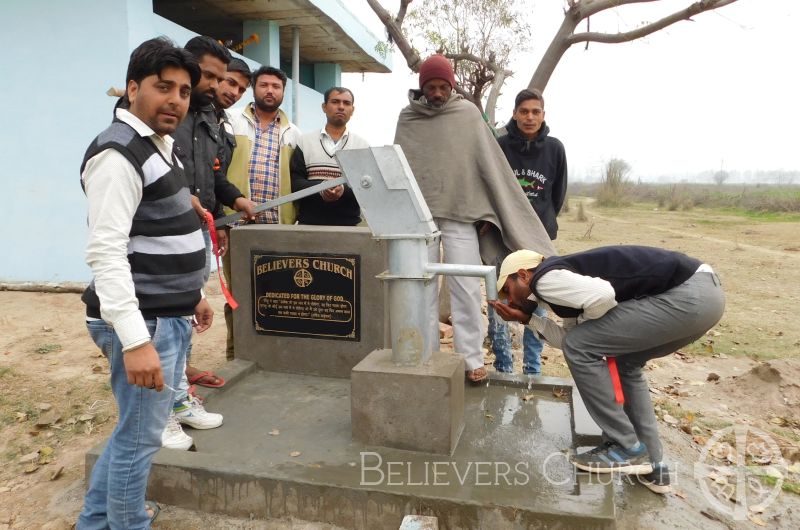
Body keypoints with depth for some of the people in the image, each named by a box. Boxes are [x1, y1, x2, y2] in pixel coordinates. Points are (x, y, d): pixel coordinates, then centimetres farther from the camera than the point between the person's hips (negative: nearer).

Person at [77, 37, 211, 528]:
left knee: (138, 430, 20)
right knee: (141, 437, 4)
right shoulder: (119, 153, -15)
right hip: (144, 321, -10)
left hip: (170, 316, 10)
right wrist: (135, 339, -28)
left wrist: (193, 294, 24)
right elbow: (106, 253, -23)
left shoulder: (160, 147, 15)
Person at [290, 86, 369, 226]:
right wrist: (319, 189, -17)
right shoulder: (304, 141, 10)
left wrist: (345, 190, -21)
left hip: (350, 224, 0)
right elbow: (294, 181, 2)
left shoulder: (363, 146, 9)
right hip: (309, 223, 0)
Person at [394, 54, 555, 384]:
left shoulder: (468, 114, 3)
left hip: (461, 214, -2)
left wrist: (488, 214, -4)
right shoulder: (407, 118, 8)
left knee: (466, 290, -2)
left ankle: (472, 359, 7)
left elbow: (489, 165, 1)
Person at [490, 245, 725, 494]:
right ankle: (652, 465, 26)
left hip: (689, 295, -10)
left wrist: (582, 323, -1)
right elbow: (567, 338, 23)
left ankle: (627, 448, 5)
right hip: (702, 289, 10)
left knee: (579, 348, -5)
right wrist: (527, 318, 20)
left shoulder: (545, 279, -6)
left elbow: (602, 295, -21)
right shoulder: (563, 278, 22)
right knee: (623, 363, 24)